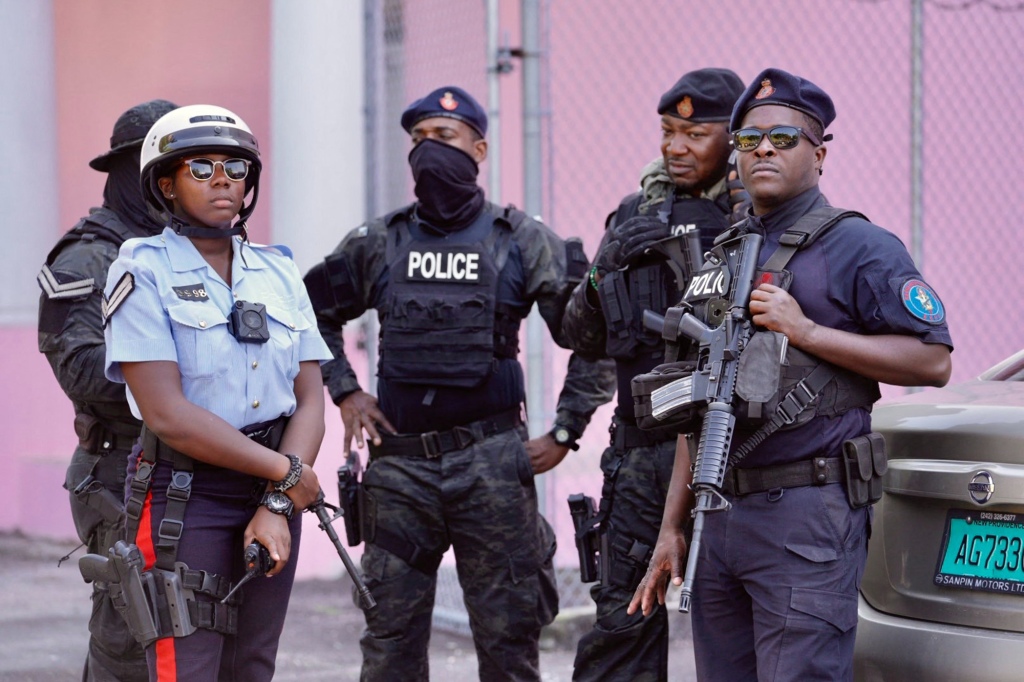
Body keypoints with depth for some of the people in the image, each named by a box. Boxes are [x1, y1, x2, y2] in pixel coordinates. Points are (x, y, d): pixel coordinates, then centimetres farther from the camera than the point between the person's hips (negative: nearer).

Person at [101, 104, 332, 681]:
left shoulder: (279, 274, 9)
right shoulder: (145, 276, -7)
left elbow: (310, 403, 5)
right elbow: (167, 414, -16)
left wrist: (278, 506, -10)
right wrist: (286, 472, -12)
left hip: (273, 502, 5)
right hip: (185, 501, -5)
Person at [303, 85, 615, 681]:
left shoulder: (522, 242, 0)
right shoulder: (378, 245, 8)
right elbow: (314, 311, 21)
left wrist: (564, 434, -2)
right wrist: (344, 392, 10)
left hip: (492, 462, -2)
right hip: (399, 462, 2)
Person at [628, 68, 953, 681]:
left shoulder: (859, 247, -1)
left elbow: (932, 360, -11)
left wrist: (805, 331, -14)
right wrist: (672, 527, 17)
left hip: (809, 521, -7)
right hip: (722, 515, 7)